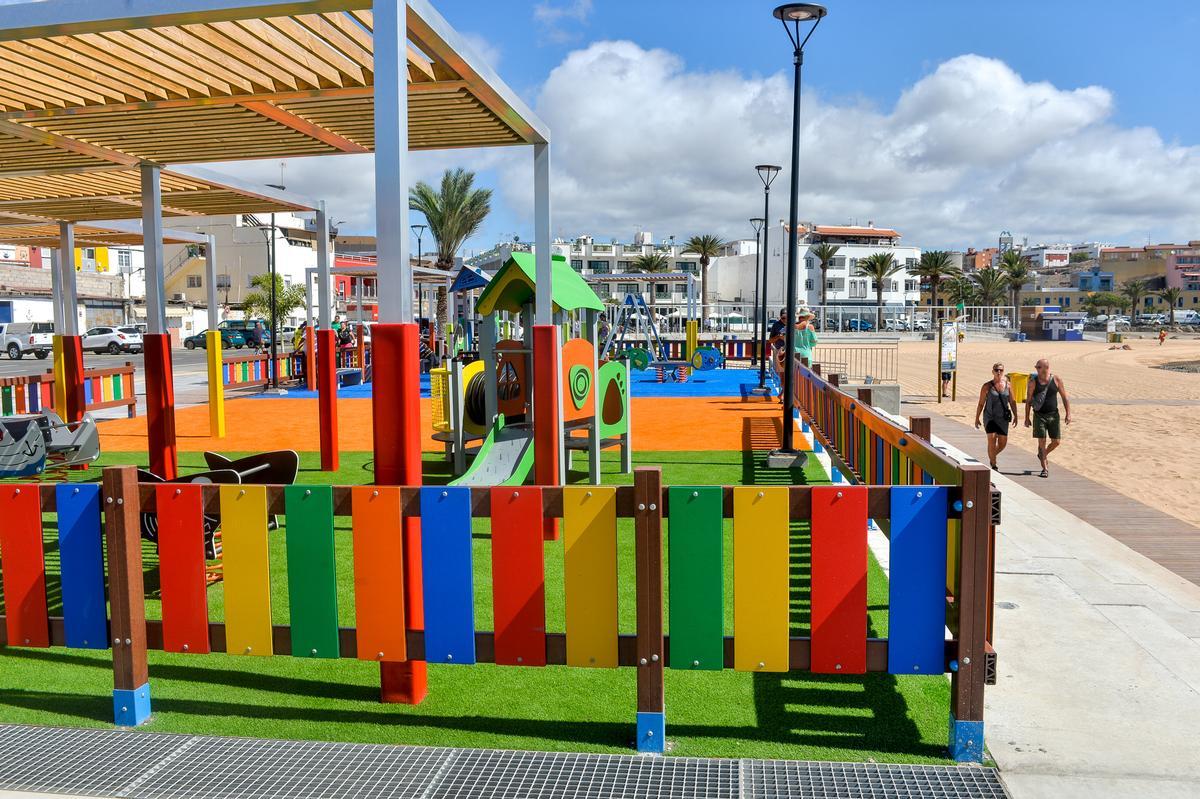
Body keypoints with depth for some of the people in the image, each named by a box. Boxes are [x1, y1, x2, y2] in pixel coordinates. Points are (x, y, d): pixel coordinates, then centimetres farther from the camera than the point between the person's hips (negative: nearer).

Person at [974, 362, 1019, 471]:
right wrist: (977, 418, 1)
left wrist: (1015, 416, 2)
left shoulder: (1007, 385, 2)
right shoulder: (987, 386, -5)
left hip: (1003, 418, 3)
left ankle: (991, 457, 36)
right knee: (992, 440, -15)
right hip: (990, 417, -3)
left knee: (1003, 443, 7)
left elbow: (1012, 402, 8)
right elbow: (981, 404, 0)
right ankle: (993, 466, -4)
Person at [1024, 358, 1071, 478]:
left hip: (1053, 415, 2)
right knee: (1042, 442, -5)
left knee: (1056, 441, 4)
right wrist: (1027, 418, -2)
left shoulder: (1056, 380, -2)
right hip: (1039, 416, -2)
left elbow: (1064, 397, 4)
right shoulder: (1033, 382, -5)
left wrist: (1068, 413, -3)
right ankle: (1045, 469, 1)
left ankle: (1043, 455, 34)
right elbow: (1028, 401, 0)